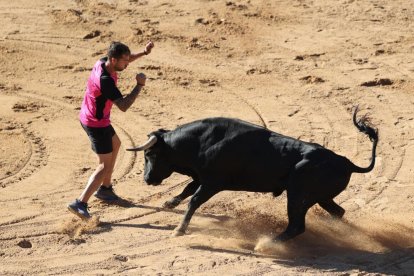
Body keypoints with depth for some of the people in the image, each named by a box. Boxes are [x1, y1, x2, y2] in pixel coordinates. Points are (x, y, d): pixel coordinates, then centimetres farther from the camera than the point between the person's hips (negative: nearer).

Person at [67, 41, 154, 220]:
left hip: (89, 117, 10)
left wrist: (144, 53, 4)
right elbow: (123, 106, -34)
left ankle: (105, 188, 38)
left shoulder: (102, 62, -6)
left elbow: (125, 60, 17)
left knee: (115, 145, 30)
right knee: (105, 165, -7)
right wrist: (139, 85, -27)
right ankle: (80, 203, -16)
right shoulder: (105, 80, -33)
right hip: (96, 124, -10)